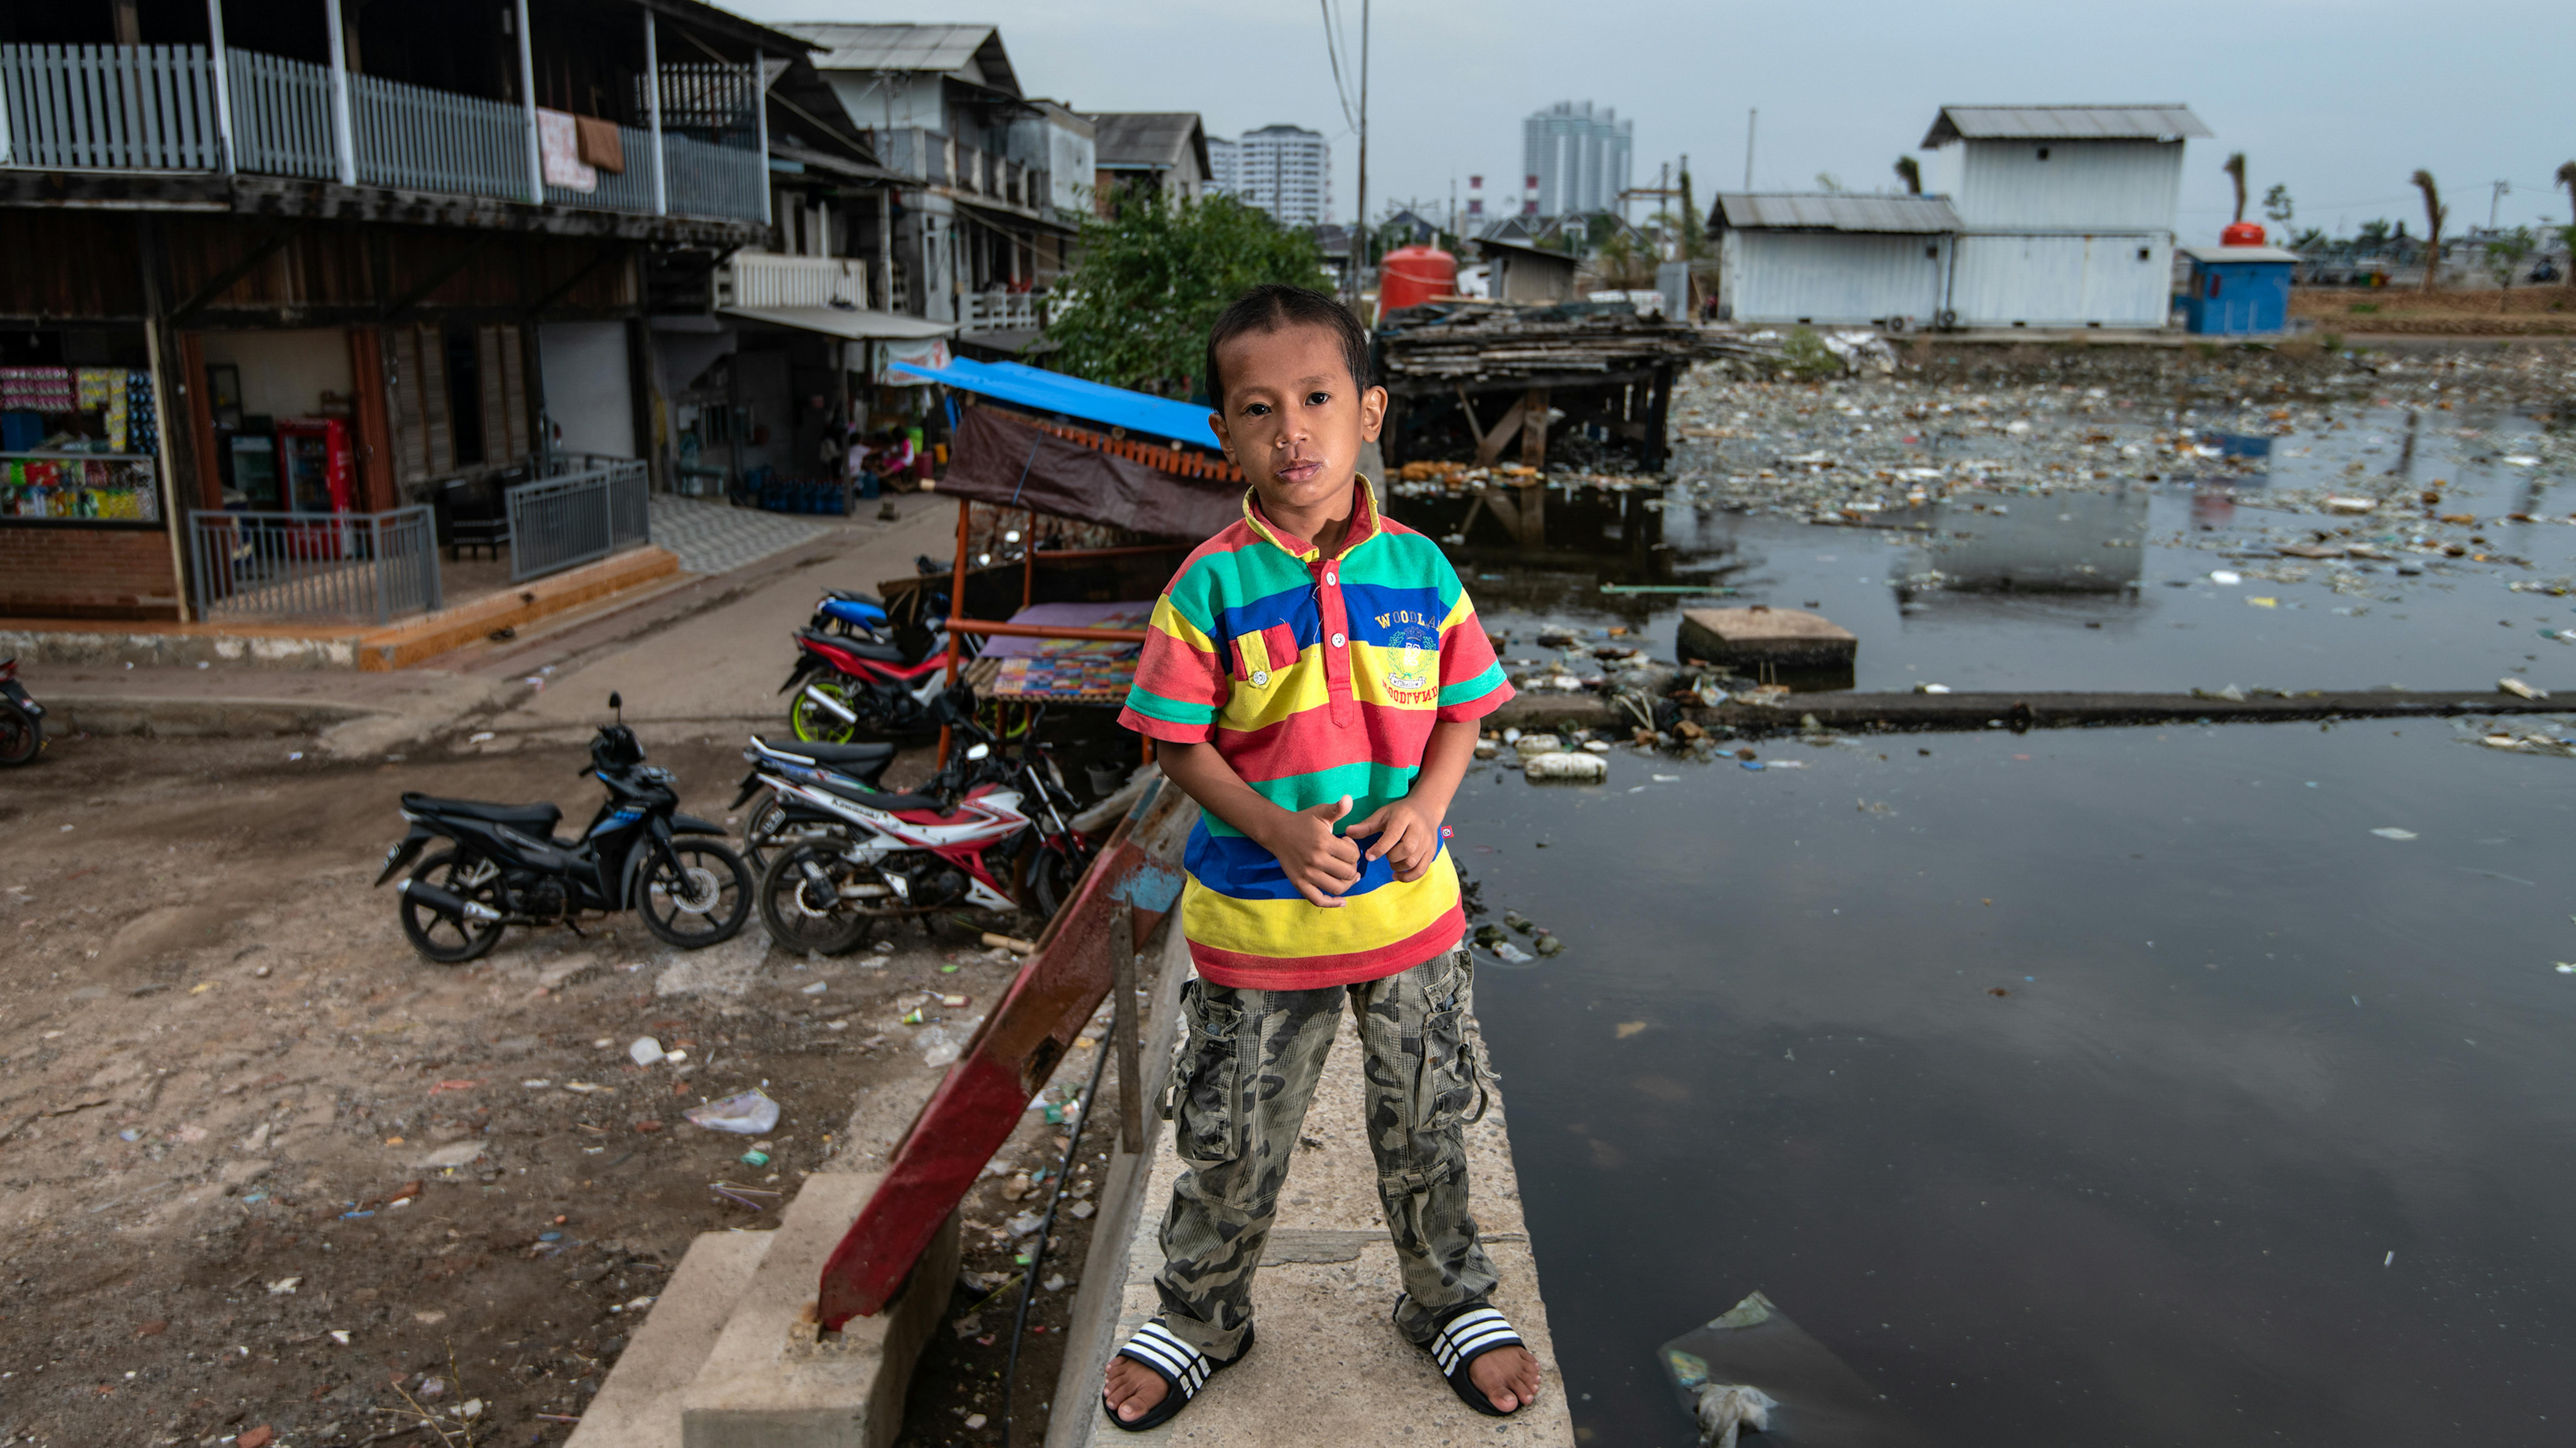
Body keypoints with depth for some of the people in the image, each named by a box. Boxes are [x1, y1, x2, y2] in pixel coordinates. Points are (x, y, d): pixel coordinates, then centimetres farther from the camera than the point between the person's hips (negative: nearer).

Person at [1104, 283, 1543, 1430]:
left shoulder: (1418, 570, -4)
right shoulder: (1212, 585, -11)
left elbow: (1461, 711, 5)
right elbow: (1179, 742, -8)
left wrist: (1425, 806, -13)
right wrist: (1274, 826, -21)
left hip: (1409, 904, 2)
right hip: (1256, 918, -2)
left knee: (1426, 1131, 18)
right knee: (1233, 1146, 13)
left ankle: (1451, 1303, 43)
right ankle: (1197, 1321, 39)